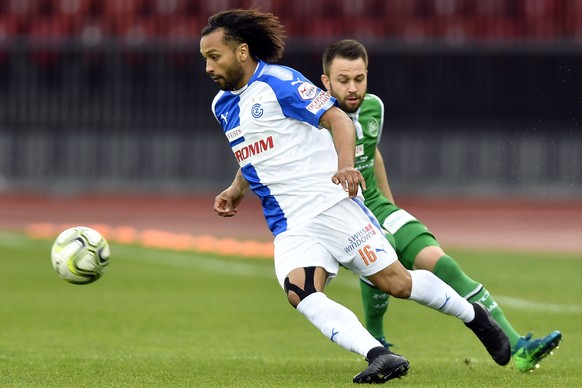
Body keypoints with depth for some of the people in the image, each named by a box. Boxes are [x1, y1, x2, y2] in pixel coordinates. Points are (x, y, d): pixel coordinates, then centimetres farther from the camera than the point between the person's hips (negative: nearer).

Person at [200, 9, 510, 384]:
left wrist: (345, 166, -30)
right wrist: (236, 190, 20)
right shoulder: (223, 106, 15)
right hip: (289, 227, 6)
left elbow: (338, 119, -14)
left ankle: (474, 315, 23)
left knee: (397, 283, -4)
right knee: (299, 291, -25)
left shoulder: (279, 82, -8)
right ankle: (378, 355, -36)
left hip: (331, 204, -6)